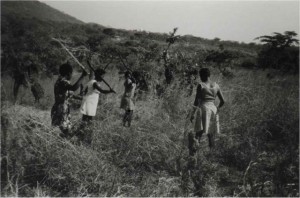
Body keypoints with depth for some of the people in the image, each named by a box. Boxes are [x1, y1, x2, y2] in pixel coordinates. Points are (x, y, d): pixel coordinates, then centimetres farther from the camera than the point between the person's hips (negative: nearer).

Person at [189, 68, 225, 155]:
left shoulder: (201, 85, -5)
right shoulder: (216, 85, 9)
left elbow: (196, 101, -9)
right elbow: (223, 101, 10)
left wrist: (192, 114, -3)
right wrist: (217, 108, 27)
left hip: (204, 109, -5)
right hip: (213, 109, 5)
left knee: (199, 132, -11)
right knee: (211, 134, 14)